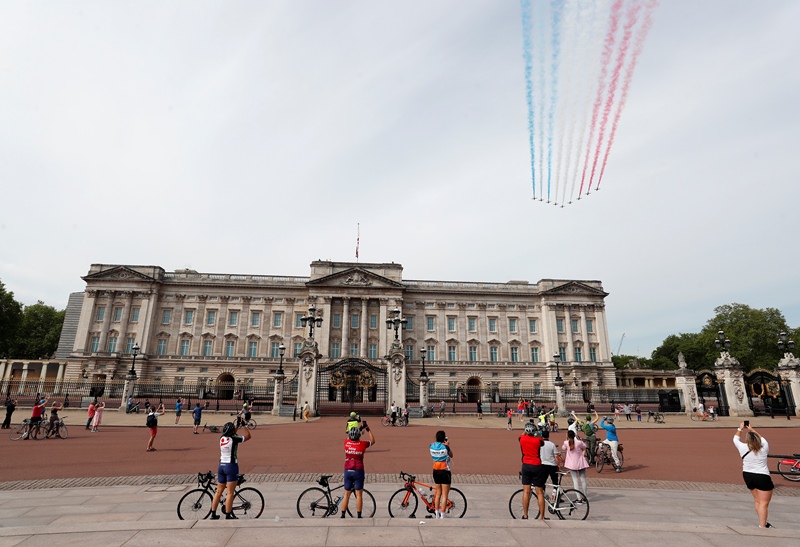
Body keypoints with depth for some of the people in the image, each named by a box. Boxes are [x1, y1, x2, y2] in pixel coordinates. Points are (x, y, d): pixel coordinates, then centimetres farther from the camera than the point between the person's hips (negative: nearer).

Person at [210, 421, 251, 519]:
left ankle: (213, 514, 22)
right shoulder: (234, 439, -16)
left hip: (221, 466, 7)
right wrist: (244, 426, 6)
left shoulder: (222, 438, 2)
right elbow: (248, 436, -3)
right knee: (230, 493, 0)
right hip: (231, 466, -7)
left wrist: (237, 425, 24)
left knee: (219, 491, 16)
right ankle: (228, 515, 4)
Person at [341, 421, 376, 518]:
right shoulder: (362, 444, -10)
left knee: (346, 494, 12)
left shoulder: (346, 443, -3)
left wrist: (360, 428, 25)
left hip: (347, 471, 3)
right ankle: (359, 516, 9)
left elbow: (350, 437, 21)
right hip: (358, 471, -3)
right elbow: (373, 441, 8)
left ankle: (343, 515, 15)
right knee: (359, 494, 5)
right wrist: (368, 429, 13)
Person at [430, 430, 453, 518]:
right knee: (444, 495, 2)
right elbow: (451, 455, 0)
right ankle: (442, 516, 2)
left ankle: (437, 515, 25)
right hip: (445, 472, -6)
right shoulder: (445, 447, -17)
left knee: (438, 493, 19)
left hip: (435, 471, 6)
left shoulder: (432, 446, -3)